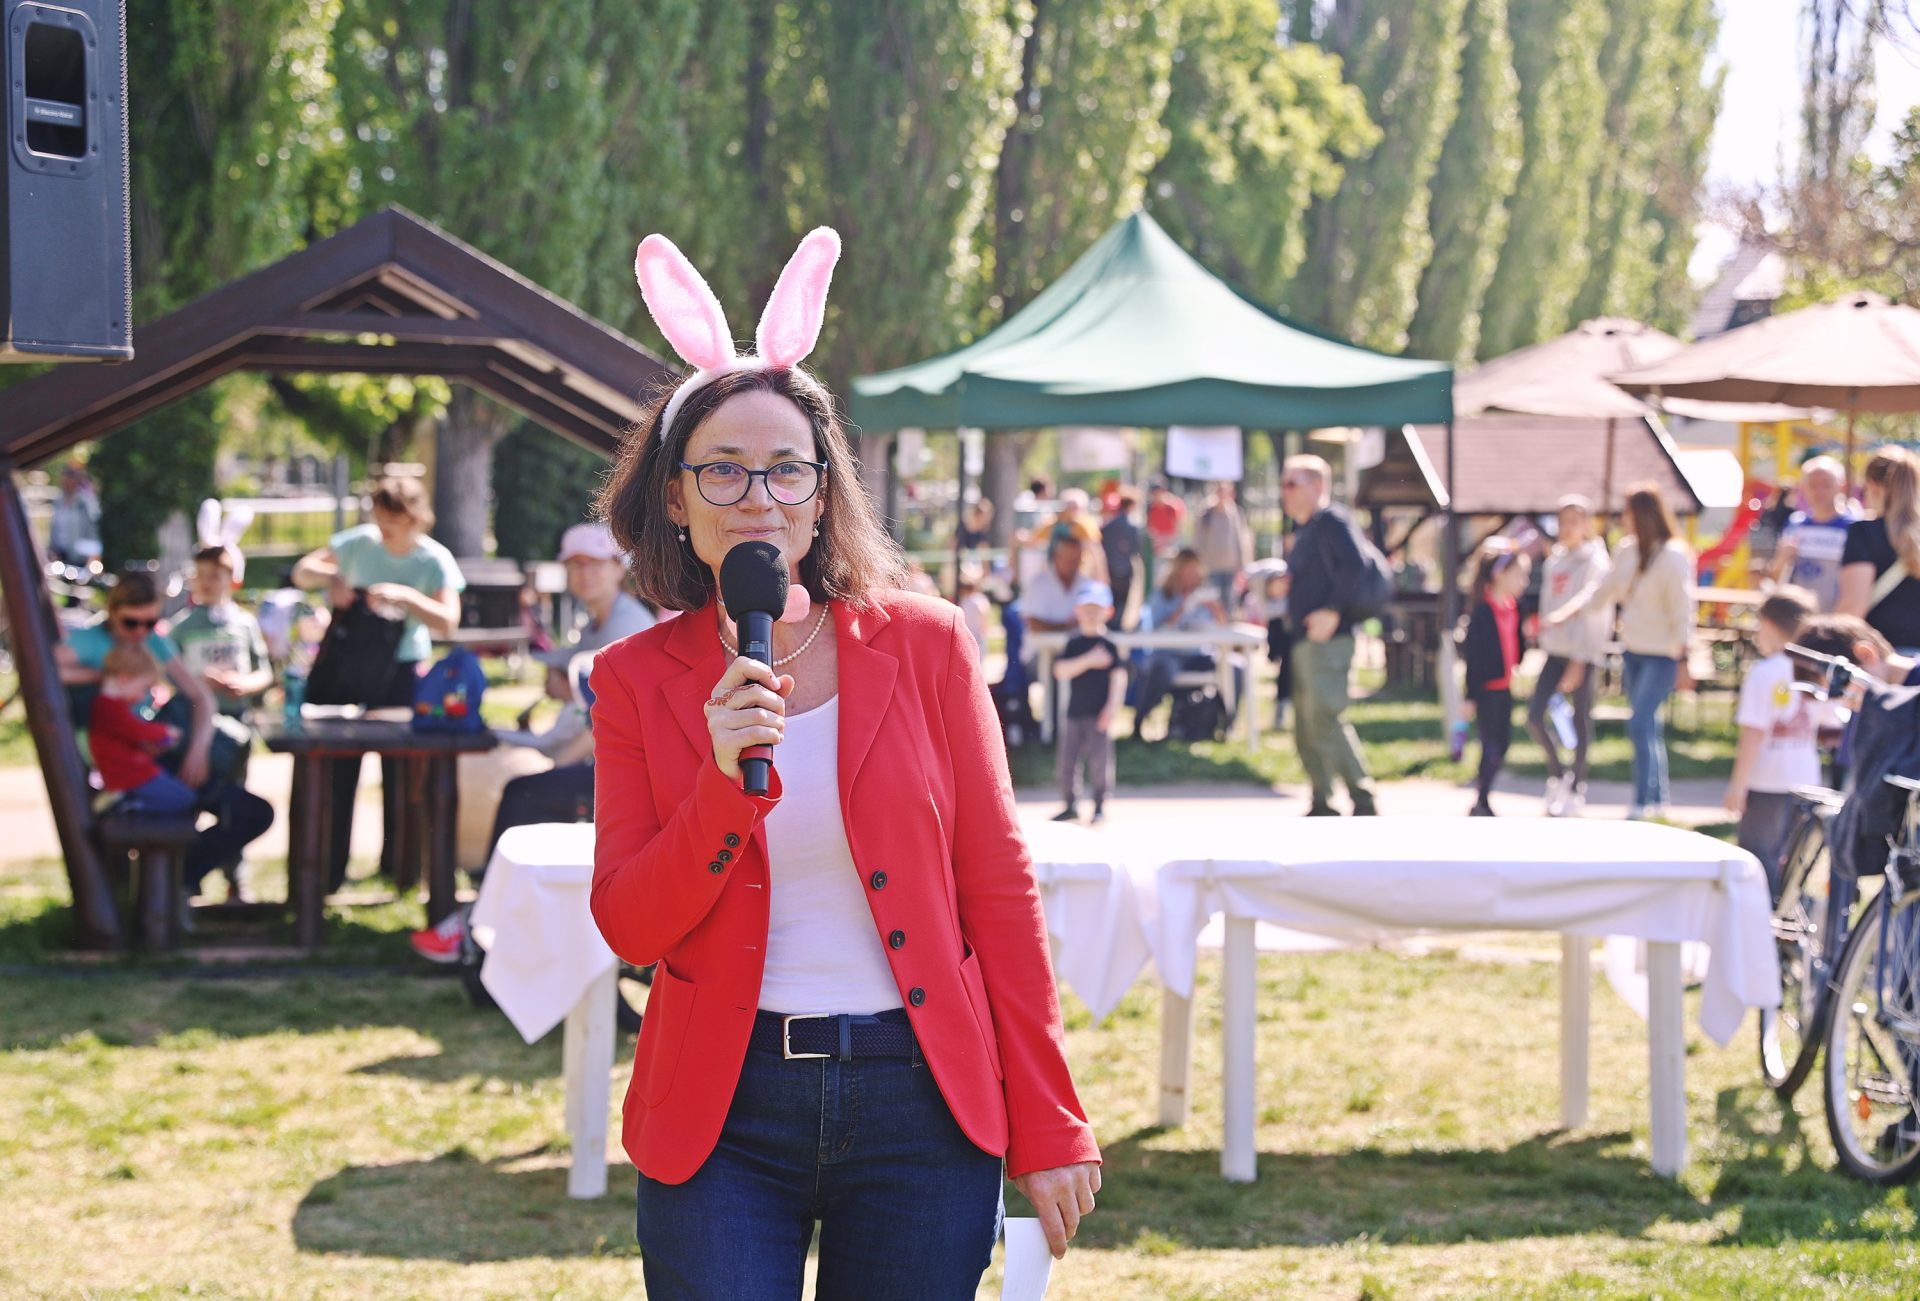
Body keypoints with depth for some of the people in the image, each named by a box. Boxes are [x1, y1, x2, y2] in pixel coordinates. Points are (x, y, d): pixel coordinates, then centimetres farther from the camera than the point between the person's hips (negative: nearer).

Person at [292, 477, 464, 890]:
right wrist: (329, 576, -20)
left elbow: (447, 623, -20)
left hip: (403, 669, -1)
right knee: (338, 771, 0)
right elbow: (300, 572, 1)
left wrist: (405, 597, -33)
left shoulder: (434, 561, -9)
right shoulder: (360, 543, -3)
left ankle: (394, 865, 12)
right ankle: (330, 871, 6)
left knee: (399, 772, 1)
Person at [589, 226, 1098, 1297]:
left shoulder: (922, 644, 1)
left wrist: (1049, 1127, -1)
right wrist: (727, 782, -18)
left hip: (920, 1098, 0)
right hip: (721, 1116, 0)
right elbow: (630, 927, -2)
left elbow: (999, 889, 1)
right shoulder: (640, 680, 3)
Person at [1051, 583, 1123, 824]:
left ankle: (1099, 806, 8)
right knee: (1068, 759, 4)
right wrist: (1089, 660, -17)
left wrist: (1112, 705, -14)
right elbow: (1061, 670, -6)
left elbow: (1119, 676, -4)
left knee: (1099, 760, -3)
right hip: (1075, 711, 3)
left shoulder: (1109, 645, 0)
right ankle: (1071, 805, 16)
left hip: (1098, 713, -3)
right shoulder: (1074, 643, 7)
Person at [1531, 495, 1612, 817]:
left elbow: (1594, 613, -12)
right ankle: (1558, 772, 17)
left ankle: (1577, 786, 11)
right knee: (1534, 717, -3)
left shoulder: (1594, 561, -8)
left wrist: (1578, 664, -16)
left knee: (1580, 720, 0)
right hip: (1555, 650, 6)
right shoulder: (1554, 560, 11)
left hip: (1583, 654, -5)